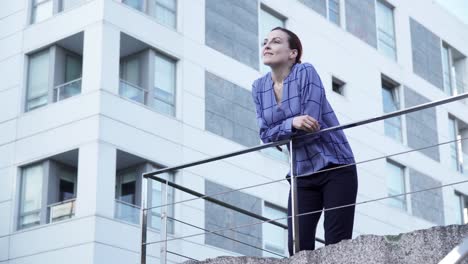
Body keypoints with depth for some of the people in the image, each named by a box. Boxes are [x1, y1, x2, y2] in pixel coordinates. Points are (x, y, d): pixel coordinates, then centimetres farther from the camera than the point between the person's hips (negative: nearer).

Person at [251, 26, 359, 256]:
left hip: (336, 168, -5)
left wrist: (279, 136, -4)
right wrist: (291, 123, -21)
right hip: (302, 175, 5)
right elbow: (265, 135, -3)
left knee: (336, 244, -10)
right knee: (298, 248, -6)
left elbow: (311, 127, -17)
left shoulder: (305, 73, -11)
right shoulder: (259, 87, 6)